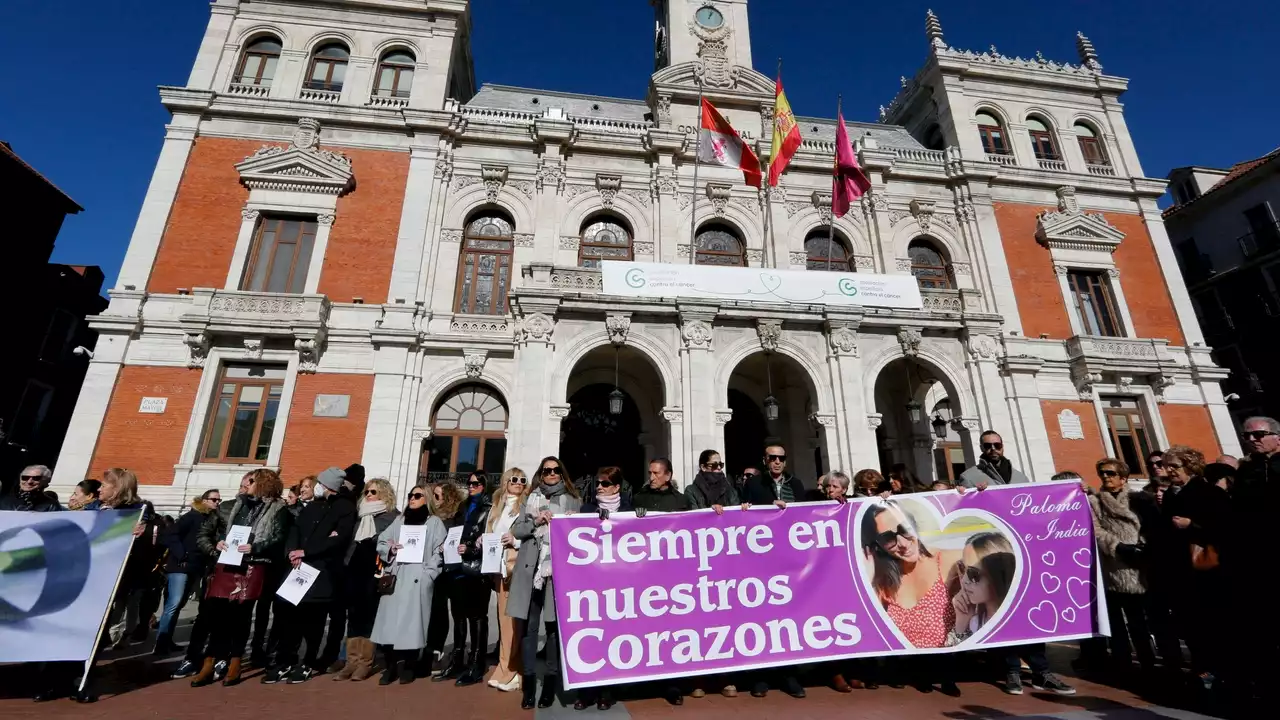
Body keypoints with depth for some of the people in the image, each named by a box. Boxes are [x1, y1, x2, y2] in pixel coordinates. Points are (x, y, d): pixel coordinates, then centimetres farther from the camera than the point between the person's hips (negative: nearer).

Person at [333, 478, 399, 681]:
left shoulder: (393, 516, 0)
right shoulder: (359, 514, 17)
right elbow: (350, 539, 20)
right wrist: (346, 563, 6)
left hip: (374, 570, -5)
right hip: (355, 568, 5)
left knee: (369, 613, 0)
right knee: (354, 613, 5)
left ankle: (365, 661, 7)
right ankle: (352, 660, 12)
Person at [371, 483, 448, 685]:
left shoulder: (434, 522, 4)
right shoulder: (399, 520, 19)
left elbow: (439, 551, -3)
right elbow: (381, 542, 15)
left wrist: (428, 574, -12)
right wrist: (390, 550, -5)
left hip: (418, 580, -4)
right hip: (395, 578, 4)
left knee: (412, 621, -3)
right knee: (390, 621, -1)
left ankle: (409, 666, 10)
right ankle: (392, 665, 12)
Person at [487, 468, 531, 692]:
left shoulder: (527, 506, 0)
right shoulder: (496, 507, 18)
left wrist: (515, 541, -16)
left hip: (519, 568, -5)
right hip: (500, 568, 5)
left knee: (514, 618, -6)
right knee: (503, 617, 7)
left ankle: (510, 671, 2)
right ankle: (506, 669, 15)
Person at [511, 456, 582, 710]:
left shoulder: (573, 500, 9)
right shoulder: (531, 499, 14)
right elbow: (516, 530, 7)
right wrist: (536, 522, -9)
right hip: (531, 568, 1)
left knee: (554, 624, 1)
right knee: (529, 624, 2)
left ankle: (550, 681, 12)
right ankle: (529, 680, 13)